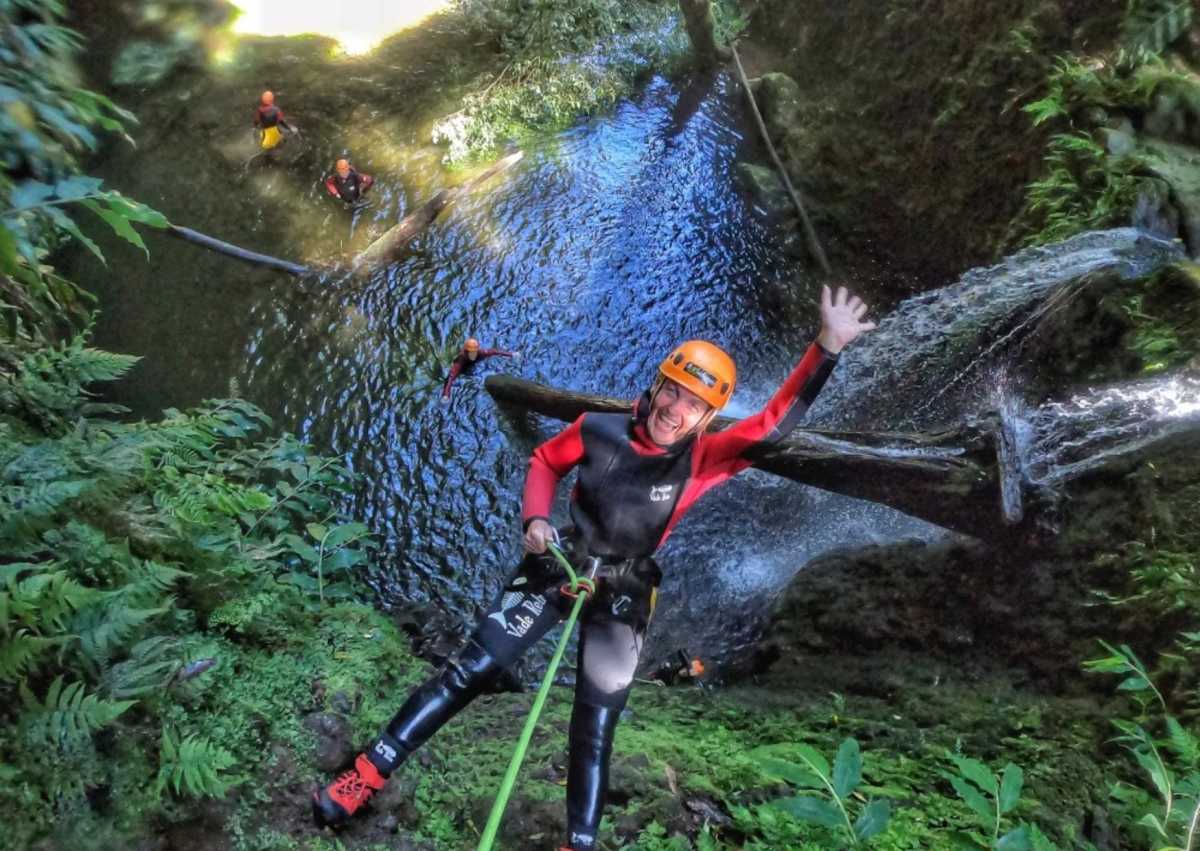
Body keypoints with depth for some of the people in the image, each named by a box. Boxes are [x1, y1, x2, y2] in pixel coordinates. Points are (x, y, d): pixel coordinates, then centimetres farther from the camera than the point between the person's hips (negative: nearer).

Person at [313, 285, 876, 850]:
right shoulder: (598, 431, -13)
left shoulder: (702, 460, -16)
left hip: (622, 594, 0)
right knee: (466, 674, 1)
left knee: (593, 732, 3)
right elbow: (544, 460, 6)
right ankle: (366, 775, 15)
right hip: (558, 566, 1)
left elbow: (774, 424, -28)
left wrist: (828, 346, -36)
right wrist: (536, 517, -10)